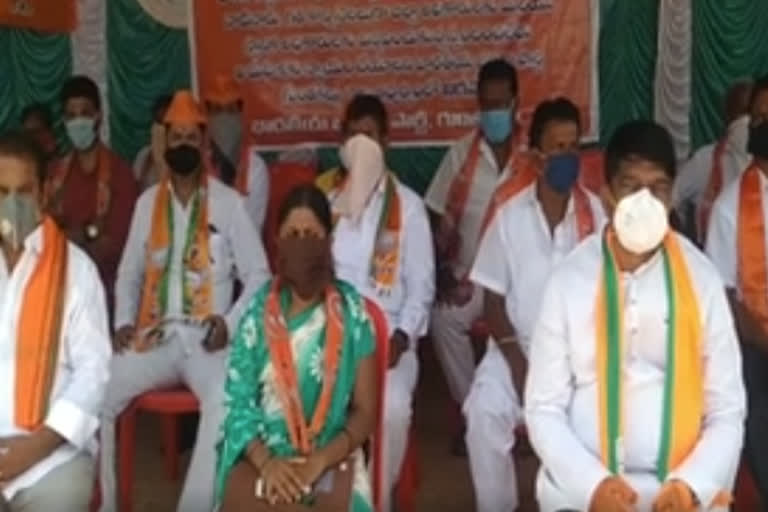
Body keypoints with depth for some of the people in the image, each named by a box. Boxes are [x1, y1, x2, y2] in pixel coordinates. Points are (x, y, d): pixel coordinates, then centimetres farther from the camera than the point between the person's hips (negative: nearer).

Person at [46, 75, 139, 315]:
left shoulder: (119, 171, -7)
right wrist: (90, 232, -9)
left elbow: (117, 241, -8)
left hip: (105, 285, -4)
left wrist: (70, 238, -6)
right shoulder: (55, 172, 8)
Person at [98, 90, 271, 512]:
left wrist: (230, 322, -12)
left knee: (225, 401, -35)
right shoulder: (147, 202, 12)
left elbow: (258, 275, 3)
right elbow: (129, 273, 19)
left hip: (206, 338, -3)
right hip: (154, 336, 3)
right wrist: (123, 322, 2)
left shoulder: (228, 202, 2)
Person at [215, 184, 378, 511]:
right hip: (262, 459, 1)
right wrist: (266, 462, -15)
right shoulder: (259, 310, 2)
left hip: (332, 462, -1)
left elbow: (365, 411, -1)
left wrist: (319, 462, -14)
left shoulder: (351, 311, -1)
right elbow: (238, 401, 0)